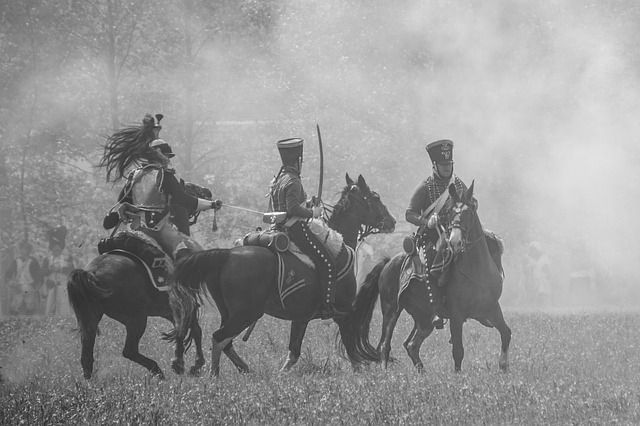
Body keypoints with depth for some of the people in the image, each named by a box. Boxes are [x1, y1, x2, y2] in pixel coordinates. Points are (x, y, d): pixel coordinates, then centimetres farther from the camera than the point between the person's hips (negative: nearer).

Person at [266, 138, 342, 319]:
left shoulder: (277, 180, 14)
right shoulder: (293, 182, -17)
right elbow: (292, 208, -27)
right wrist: (312, 212, -12)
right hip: (296, 228, -10)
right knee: (327, 263, -11)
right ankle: (327, 307, -15)